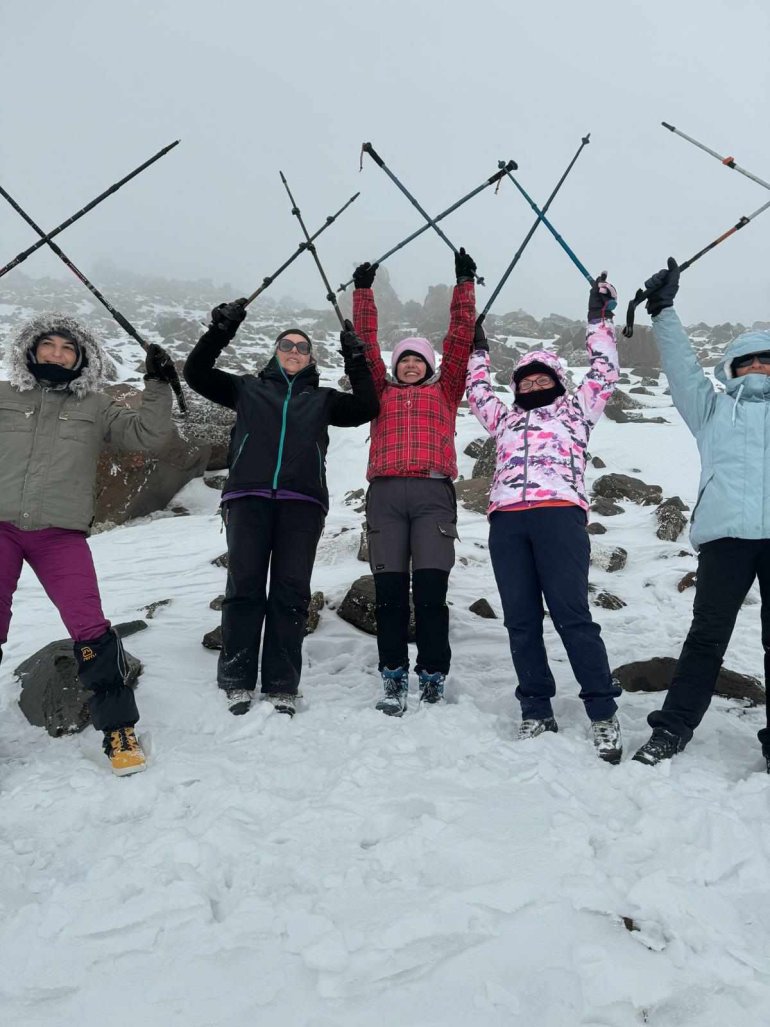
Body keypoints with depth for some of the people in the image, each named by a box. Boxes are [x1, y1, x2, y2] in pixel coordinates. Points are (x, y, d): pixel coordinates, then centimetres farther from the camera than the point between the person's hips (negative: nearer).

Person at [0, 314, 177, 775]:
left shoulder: (96, 407, 12)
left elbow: (150, 436, 5)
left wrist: (158, 386, -2)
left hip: (61, 535, -1)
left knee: (91, 630, -10)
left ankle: (119, 727, 3)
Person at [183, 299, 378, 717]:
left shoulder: (322, 399, 25)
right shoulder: (248, 388, 24)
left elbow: (366, 407, 14)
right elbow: (196, 374, 17)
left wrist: (355, 360, 9)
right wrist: (220, 331, 6)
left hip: (302, 501, 1)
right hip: (248, 497, 0)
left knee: (291, 592, -3)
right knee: (244, 588, -6)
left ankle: (282, 687, 0)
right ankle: (237, 682, 0)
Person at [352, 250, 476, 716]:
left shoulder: (444, 391, 22)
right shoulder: (382, 393, 25)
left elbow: (461, 336, 19)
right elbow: (366, 342, 23)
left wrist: (464, 283, 19)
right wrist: (364, 290, 23)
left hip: (433, 493, -1)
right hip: (386, 494, 1)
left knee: (431, 590, -6)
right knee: (390, 590, -2)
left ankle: (433, 677, 2)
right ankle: (394, 677, 4)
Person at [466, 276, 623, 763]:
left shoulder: (575, 408, 23)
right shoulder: (506, 417, 32)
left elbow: (605, 372, 18)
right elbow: (478, 392, 40)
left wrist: (600, 317, 18)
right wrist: (478, 349, 42)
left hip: (559, 513, -4)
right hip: (506, 521, 4)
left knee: (572, 614, -10)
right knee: (521, 619, 1)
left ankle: (603, 713, -3)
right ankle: (537, 712, 8)